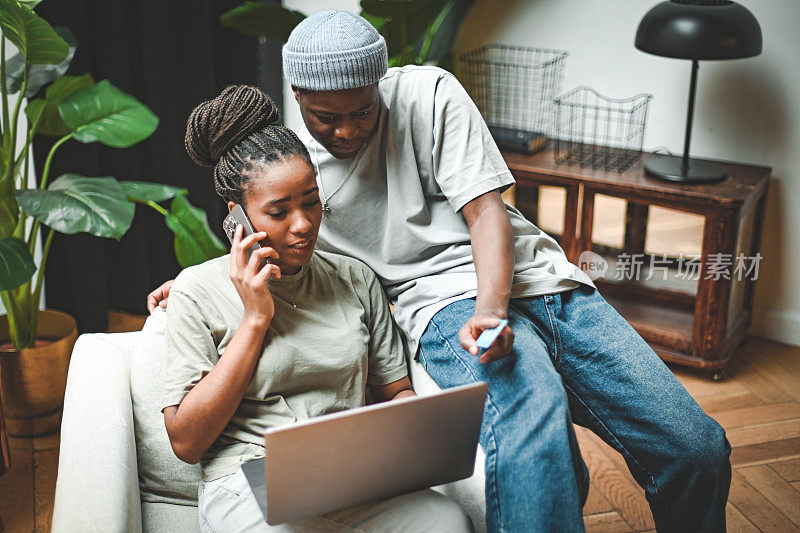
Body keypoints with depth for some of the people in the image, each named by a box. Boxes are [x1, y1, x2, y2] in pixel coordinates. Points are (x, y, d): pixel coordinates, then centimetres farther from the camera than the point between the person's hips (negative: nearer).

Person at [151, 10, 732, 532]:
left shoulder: (429, 92, 3)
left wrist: (490, 310, -20)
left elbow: (486, 209, -4)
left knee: (698, 448, -9)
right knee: (531, 409, -41)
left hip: (528, 273, 3)